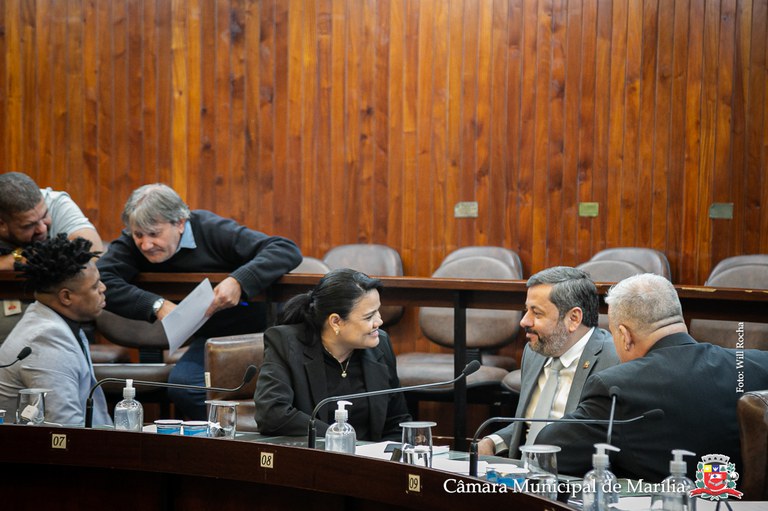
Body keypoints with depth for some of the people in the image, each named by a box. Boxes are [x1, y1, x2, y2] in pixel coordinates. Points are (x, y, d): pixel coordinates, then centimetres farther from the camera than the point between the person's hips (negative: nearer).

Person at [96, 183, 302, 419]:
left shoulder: (211, 230, -14)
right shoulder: (132, 244, -5)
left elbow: (288, 250, -21)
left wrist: (240, 281, -36)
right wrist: (156, 305, -31)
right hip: (209, 336, 3)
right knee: (181, 384, -26)